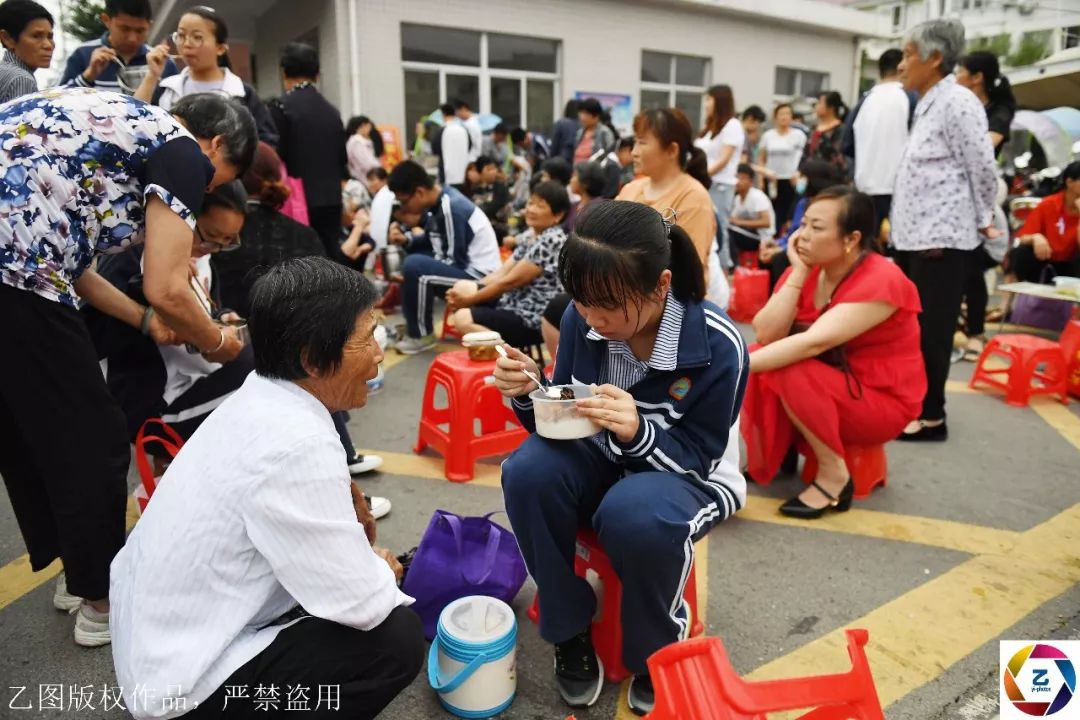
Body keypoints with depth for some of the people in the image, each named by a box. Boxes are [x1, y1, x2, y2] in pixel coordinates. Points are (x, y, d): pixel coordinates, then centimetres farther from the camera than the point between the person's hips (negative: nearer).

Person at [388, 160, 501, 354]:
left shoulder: (451, 208, -21)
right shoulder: (438, 203, 6)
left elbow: (456, 260, -20)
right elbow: (432, 243, 18)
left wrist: (409, 273, -11)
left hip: (479, 278, -10)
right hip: (464, 269, 10)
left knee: (414, 266, -25)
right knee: (411, 256, 15)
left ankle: (420, 335, -8)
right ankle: (413, 326, 14)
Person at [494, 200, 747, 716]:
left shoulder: (718, 346, -25)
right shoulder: (581, 320, -15)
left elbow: (696, 460, -19)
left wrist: (638, 433, -39)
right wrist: (529, 396, -26)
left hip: (687, 476, -3)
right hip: (603, 460, 4)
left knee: (635, 516, -38)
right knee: (528, 471, -28)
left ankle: (657, 656, -4)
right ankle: (569, 632, -5)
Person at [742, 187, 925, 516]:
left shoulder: (881, 280, -23)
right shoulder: (805, 271, -3)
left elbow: (815, 343, -35)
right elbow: (766, 335, -17)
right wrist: (799, 272, -19)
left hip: (882, 401, -6)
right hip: (826, 387, 6)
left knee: (789, 371, -29)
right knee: (761, 366, -18)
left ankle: (834, 476, -14)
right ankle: (765, 460, -2)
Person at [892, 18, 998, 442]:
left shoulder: (957, 102, -11)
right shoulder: (928, 105, 17)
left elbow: (982, 167, -11)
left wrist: (984, 221, -1)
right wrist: (896, 221, 17)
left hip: (942, 237, -9)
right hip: (914, 234, 9)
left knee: (930, 331, -4)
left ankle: (931, 416, 7)